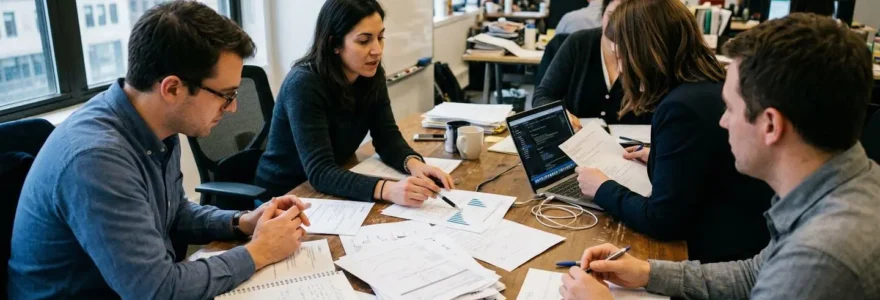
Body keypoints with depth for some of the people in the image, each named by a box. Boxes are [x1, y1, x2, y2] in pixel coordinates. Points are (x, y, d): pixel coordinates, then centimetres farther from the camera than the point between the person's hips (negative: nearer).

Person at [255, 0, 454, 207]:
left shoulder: (371, 75, -6)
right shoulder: (304, 84, -27)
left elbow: (388, 138, -5)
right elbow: (319, 172, -33)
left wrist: (414, 165, -27)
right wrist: (388, 190, -47)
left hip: (333, 192, 6)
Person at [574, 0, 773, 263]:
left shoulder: (682, 108, -23)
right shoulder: (715, 89, 5)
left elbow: (661, 221, -20)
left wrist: (602, 189, -7)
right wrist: (659, 158, 24)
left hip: (724, 257, -9)